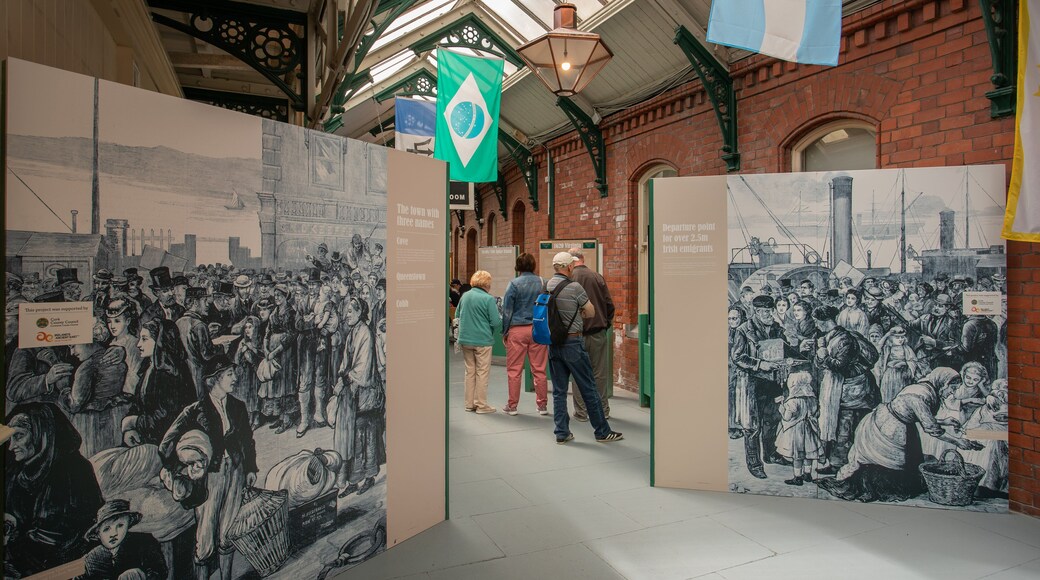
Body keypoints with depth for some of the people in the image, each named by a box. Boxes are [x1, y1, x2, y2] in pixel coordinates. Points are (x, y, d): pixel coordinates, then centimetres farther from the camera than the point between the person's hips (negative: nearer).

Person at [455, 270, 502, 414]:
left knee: (470, 371, 16)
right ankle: (481, 405, 11)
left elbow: (457, 314, 16)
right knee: (482, 372, 5)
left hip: (465, 339, 5)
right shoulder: (489, 299, -14)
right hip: (482, 340, -5)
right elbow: (496, 322, -15)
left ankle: (469, 403, 23)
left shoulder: (465, 296, 3)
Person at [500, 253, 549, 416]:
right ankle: (542, 405, 14)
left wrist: (505, 332, 5)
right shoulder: (543, 283, 4)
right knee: (539, 370, 8)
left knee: (514, 370, 5)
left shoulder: (514, 284, -5)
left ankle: (512, 406, 12)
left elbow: (507, 309, -3)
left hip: (517, 330, -3)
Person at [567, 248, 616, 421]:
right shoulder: (597, 276, -2)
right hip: (598, 332, 2)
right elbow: (609, 304, 1)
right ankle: (603, 410, 19)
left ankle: (581, 412, 12)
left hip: (577, 333, -2)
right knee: (600, 374, 11)